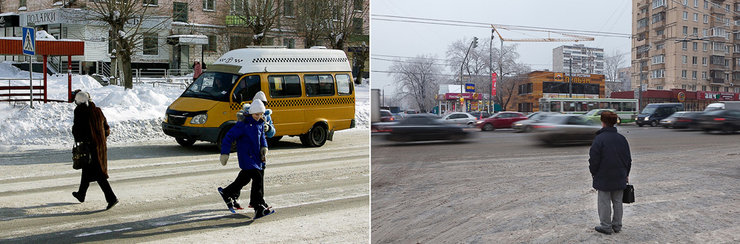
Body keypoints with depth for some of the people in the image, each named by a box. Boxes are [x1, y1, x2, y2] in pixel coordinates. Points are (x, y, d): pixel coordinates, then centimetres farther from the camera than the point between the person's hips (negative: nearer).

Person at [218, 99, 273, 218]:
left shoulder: (260, 123, 6)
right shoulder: (243, 124, -17)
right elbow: (229, 137, -14)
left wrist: (264, 147, 7)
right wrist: (225, 153, -16)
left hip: (256, 156, 8)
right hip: (246, 156, -8)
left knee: (245, 177, 22)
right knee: (257, 178, -19)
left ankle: (227, 193, 45)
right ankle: (259, 207, -18)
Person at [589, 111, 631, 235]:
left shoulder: (599, 139, -16)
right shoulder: (621, 138, 4)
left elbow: (594, 160, -14)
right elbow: (628, 158, 11)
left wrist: (593, 173, 2)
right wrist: (626, 174, 20)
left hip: (604, 177, -5)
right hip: (620, 178, 6)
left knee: (604, 202, 3)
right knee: (617, 201, 14)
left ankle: (606, 226, 7)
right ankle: (617, 225, 20)